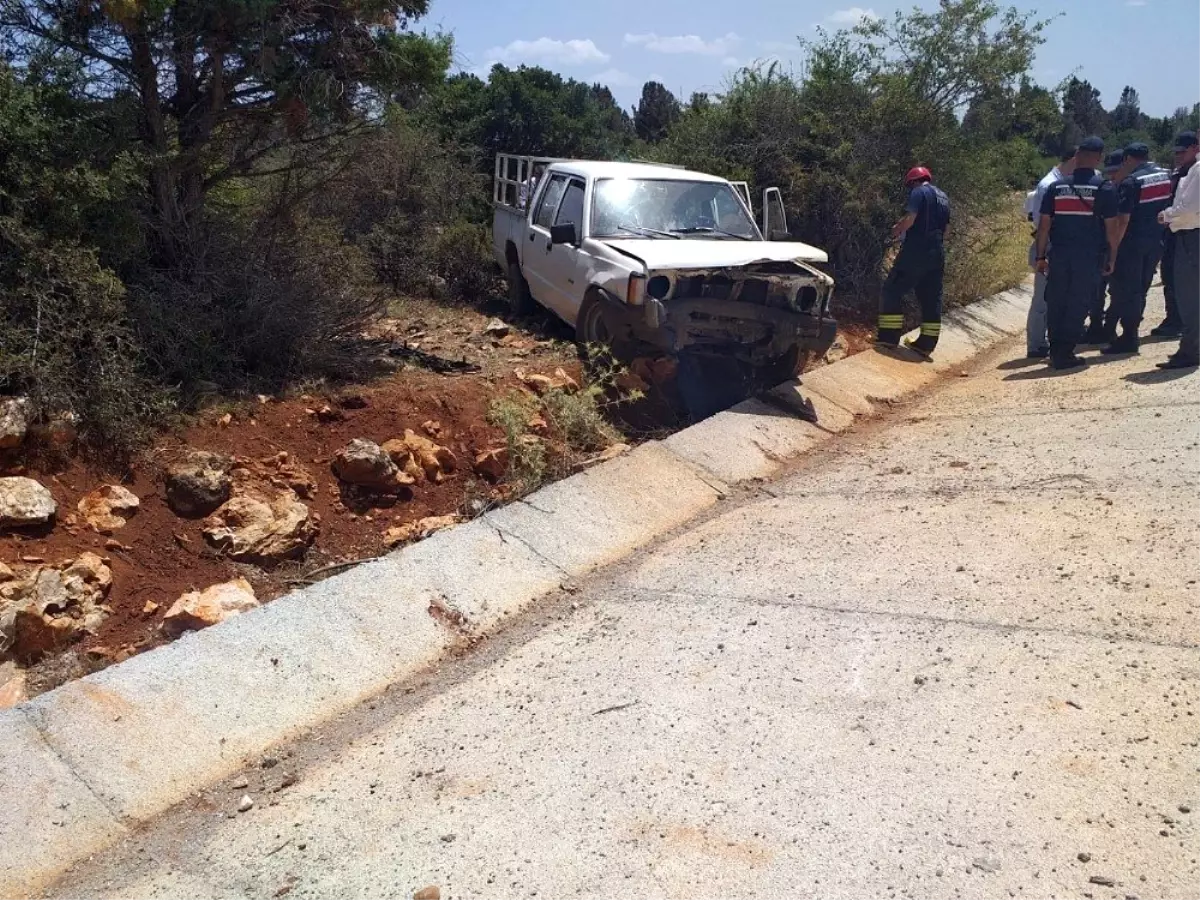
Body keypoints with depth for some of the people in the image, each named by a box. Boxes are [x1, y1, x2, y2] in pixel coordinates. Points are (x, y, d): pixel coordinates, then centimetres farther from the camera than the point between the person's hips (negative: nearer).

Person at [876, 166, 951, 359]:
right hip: (937, 254, 8)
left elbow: (909, 219, -17)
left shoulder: (919, 192, -6)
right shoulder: (943, 197, 20)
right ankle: (925, 344, 10)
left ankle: (889, 337, -4)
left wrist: (896, 230, 1)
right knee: (931, 298, 8)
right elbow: (945, 229, 21)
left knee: (893, 291, 0)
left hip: (915, 251, -8)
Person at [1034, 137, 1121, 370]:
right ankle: (1065, 353, 2)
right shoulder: (1105, 189, -4)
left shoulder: (1056, 187, 3)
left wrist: (1041, 256, 9)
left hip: (1059, 254, 2)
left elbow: (1044, 225, 3)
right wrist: (1111, 258, 6)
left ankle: (1056, 351, 15)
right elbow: (1112, 228, -4)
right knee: (1078, 305, 3)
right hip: (1090, 256, -2)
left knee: (1056, 303, 12)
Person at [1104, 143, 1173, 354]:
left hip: (1133, 242, -7)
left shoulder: (1130, 182, -15)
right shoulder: (1167, 176, 6)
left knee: (1126, 289, -1)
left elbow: (1124, 219, -20)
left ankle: (1129, 338, -1)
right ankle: (1131, 333, 19)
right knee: (1141, 289, 14)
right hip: (1157, 240, 7)